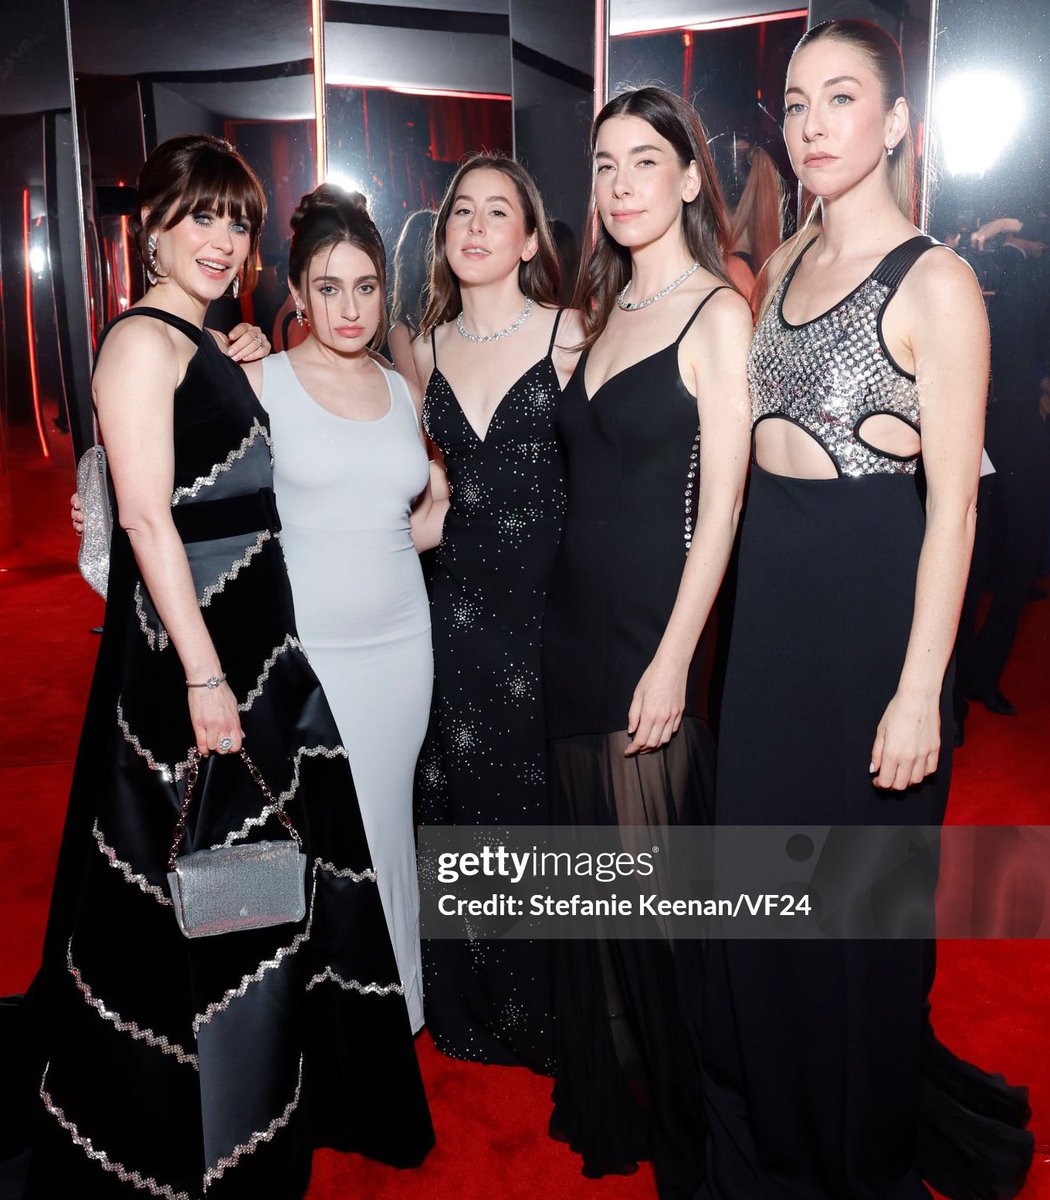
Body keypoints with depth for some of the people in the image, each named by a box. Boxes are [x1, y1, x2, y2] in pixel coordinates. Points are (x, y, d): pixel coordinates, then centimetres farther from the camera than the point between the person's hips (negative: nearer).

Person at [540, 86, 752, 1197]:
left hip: (648, 629, -7)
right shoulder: (604, 309, 13)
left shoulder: (716, 313, -8)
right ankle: (600, 1103, 39)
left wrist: (671, 663, -17)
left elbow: (720, 503, -14)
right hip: (571, 621, 7)